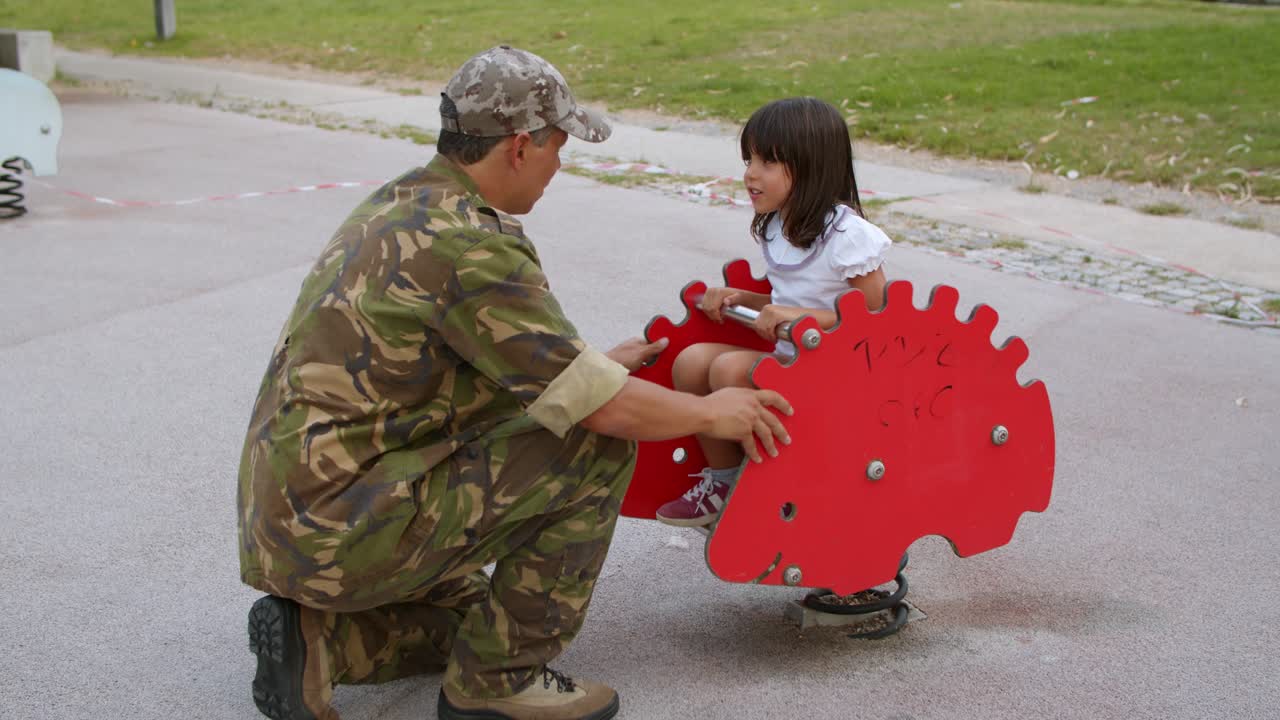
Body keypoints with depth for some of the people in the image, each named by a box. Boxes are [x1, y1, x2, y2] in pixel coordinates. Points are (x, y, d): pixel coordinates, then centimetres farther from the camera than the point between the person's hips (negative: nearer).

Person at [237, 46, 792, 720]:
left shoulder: (402, 204, 10)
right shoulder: (468, 245, -20)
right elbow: (605, 409, -18)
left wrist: (595, 365, 29)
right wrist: (711, 412, 0)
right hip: (342, 531, -10)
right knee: (597, 444, -9)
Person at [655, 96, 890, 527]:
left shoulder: (848, 234, -17)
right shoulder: (777, 227, 8)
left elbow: (875, 315, -18)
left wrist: (800, 317, -27)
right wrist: (740, 299, 3)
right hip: (788, 361, 8)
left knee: (730, 368, -28)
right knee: (692, 360, -11)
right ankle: (722, 478, 2)